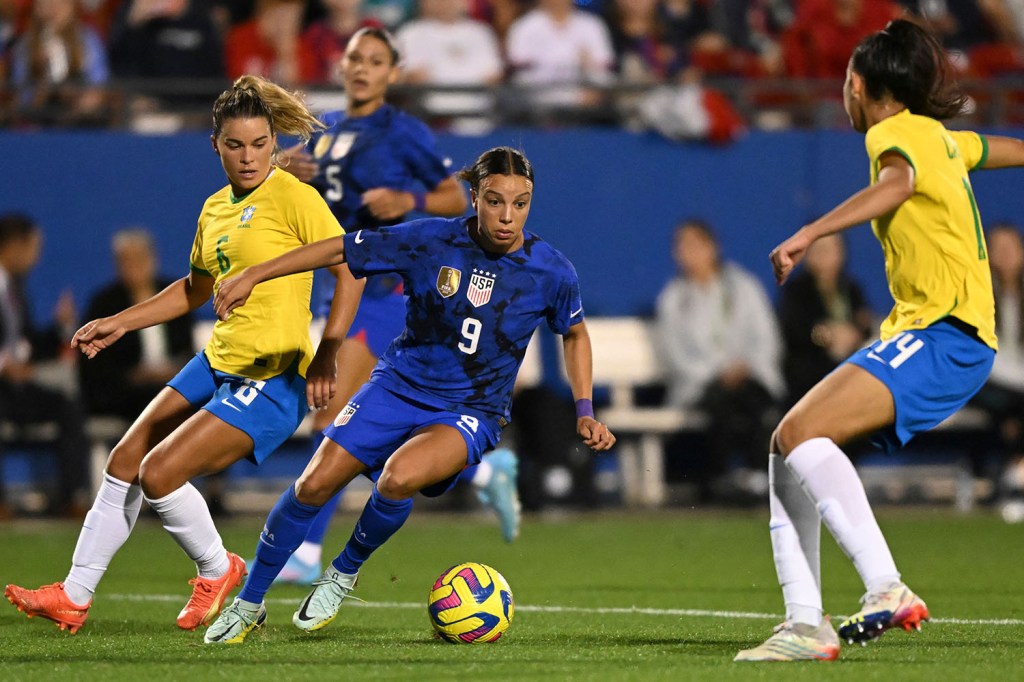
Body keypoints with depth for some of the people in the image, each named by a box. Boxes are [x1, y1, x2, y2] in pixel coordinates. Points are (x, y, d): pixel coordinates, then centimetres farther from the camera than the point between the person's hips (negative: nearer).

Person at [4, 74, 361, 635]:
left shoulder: (292, 197, -12)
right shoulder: (215, 209, 12)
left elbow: (351, 267, -14)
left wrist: (325, 354, -21)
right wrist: (121, 322, 23)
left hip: (273, 378, -8)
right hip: (217, 363, 8)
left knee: (160, 474, -14)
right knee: (125, 462, 6)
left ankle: (218, 571, 12)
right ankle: (74, 597, 17)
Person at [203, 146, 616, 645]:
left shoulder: (552, 272, -9)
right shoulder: (432, 240, -11)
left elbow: (574, 332, 12)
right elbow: (339, 251, -3)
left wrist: (584, 412, 5)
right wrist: (252, 276, -7)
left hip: (472, 412, -2)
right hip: (399, 385, 2)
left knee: (398, 477, -31)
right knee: (314, 485, -10)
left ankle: (344, 573, -2)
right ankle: (248, 604, 12)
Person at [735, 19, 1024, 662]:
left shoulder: (897, 133, -6)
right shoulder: (939, 137, 21)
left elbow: (899, 183, -30)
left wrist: (809, 234, -42)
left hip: (947, 334, -10)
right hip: (915, 330, 10)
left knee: (801, 430, -26)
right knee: (788, 445, 2)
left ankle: (889, 590, -33)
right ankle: (806, 624, -2)